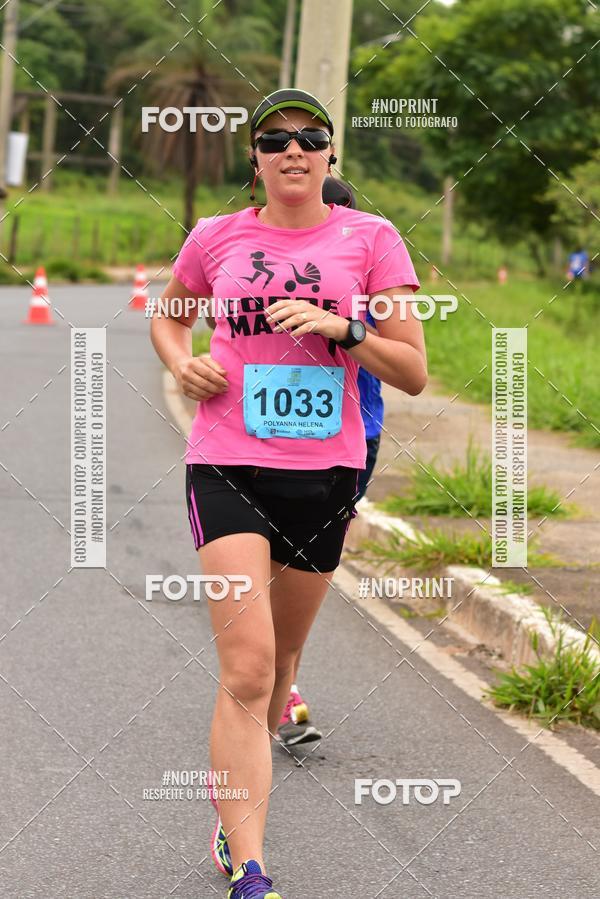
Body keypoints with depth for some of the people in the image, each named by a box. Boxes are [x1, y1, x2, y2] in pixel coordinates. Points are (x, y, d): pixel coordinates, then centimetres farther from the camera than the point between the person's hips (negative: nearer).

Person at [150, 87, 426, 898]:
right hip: (229, 468, -2)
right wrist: (183, 362, 2)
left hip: (325, 473, 2)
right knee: (246, 670, -14)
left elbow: (414, 373, -1)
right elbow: (168, 315, 23)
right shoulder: (216, 238, 3)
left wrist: (341, 329, -17)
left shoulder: (370, 239, 0)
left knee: (281, 661, 17)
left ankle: (232, 803, 43)